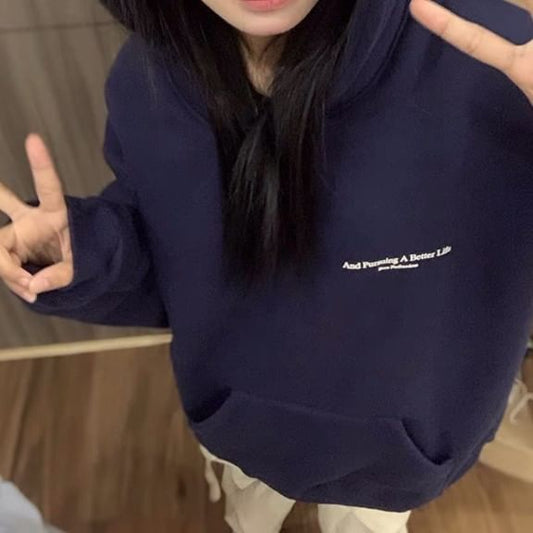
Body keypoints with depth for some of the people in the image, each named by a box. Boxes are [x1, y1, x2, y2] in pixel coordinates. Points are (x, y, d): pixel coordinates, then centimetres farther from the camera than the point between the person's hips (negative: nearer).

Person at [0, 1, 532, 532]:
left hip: (386, 444, -2)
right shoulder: (146, 80, -20)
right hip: (239, 424, 3)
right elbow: (167, 273, -6)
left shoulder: (484, 55, -33)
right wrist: (88, 258, -29)